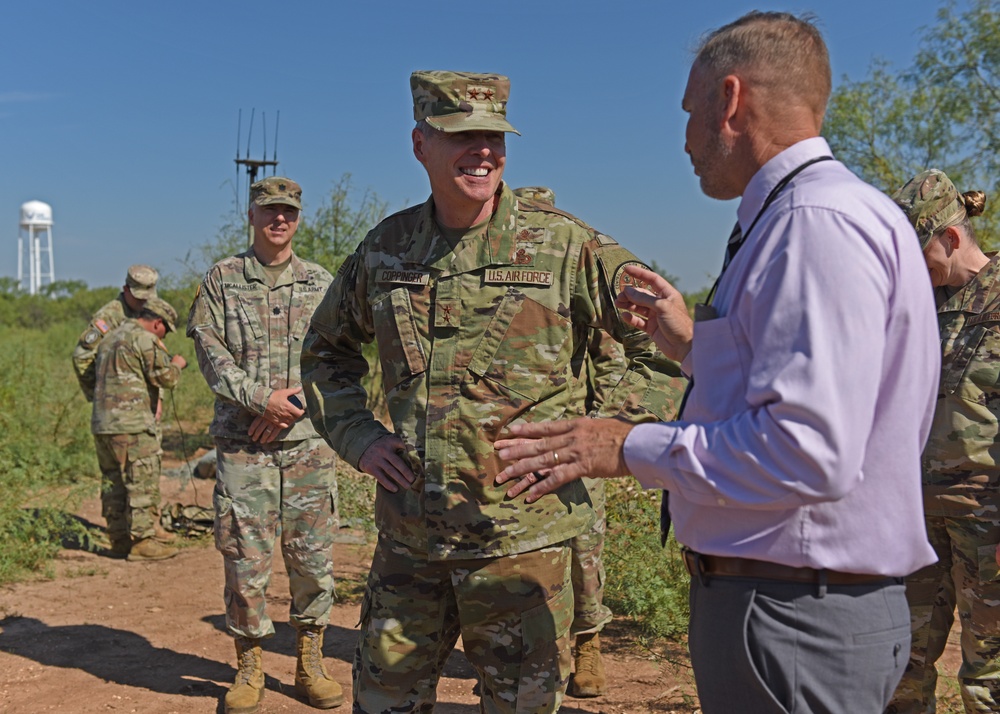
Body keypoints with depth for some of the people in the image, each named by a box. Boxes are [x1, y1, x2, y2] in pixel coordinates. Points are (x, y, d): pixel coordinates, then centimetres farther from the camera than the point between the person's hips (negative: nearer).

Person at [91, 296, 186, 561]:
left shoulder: (110, 338, 19)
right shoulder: (144, 340, -10)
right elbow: (167, 378, -11)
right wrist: (177, 364, 11)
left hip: (101, 424, 9)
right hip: (131, 425, -9)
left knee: (113, 483, 14)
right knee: (144, 484, -3)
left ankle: (119, 539, 21)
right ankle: (142, 541, -2)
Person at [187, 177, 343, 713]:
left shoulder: (322, 284, 9)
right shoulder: (222, 279, 7)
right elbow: (211, 353, -2)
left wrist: (294, 406, -10)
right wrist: (261, 398, -15)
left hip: (309, 441, 1)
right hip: (242, 443, -1)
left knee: (313, 554, 5)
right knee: (244, 556, 0)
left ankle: (310, 664, 19)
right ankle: (249, 669, 16)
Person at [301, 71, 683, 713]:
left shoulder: (563, 244, -7)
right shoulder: (387, 247, 5)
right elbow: (326, 347, 20)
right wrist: (356, 435, 6)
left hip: (523, 538, -3)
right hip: (407, 537, 4)